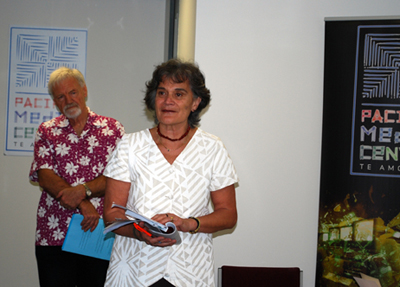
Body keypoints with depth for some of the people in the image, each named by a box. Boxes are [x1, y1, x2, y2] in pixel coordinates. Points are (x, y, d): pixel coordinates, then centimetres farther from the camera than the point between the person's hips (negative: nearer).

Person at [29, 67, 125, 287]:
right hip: (54, 235, 1)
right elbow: (45, 176, -4)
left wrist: (83, 190, -20)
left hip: (99, 234, 0)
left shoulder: (113, 129, 5)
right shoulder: (46, 131, 9)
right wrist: (83, 205, -16)